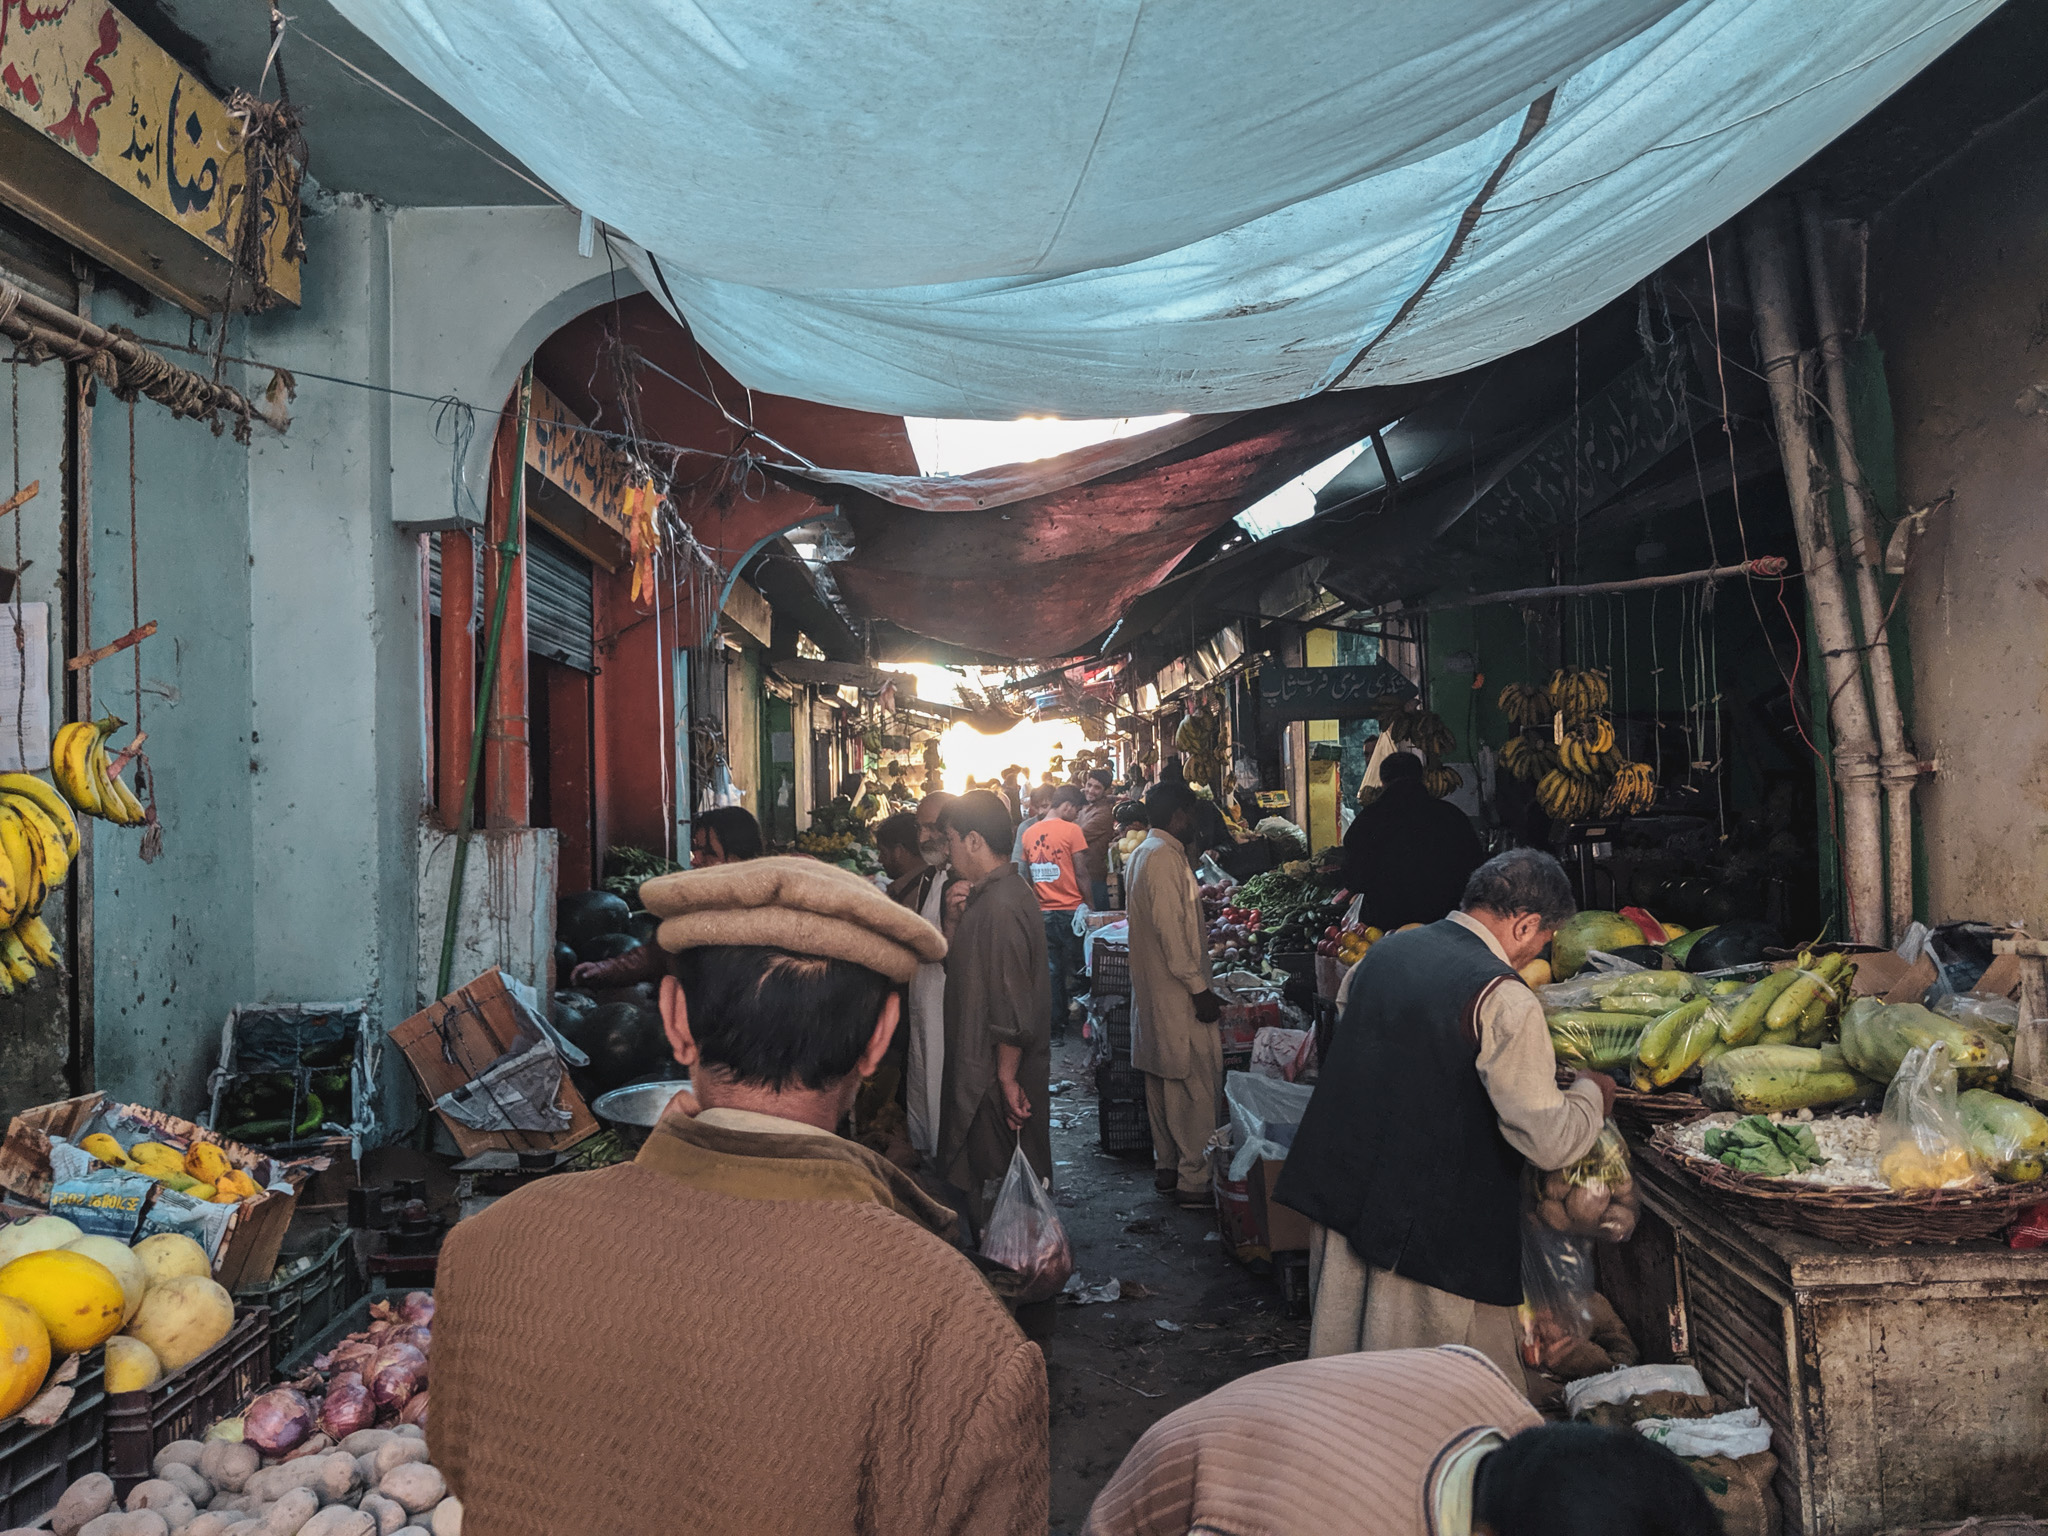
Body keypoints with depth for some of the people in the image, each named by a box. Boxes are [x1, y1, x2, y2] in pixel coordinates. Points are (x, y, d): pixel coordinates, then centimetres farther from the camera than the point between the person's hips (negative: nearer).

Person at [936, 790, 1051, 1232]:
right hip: (979, 1069, 10)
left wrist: (1007, 1078, -21)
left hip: (997, 1079, -10)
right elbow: (952, 964, 16)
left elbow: (1012, 1006, -25)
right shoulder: (987, 894, 10)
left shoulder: (1000, 906, -23)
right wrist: (954, 919, -2)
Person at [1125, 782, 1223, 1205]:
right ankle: (1194, 1179, 0)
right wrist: (1199, 989, -21)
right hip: (1178, 993, -11)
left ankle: (1166, 1167, 25)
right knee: (1196, 1083, -4)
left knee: (1163, 1081, 16)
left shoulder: (1143, 853, 14)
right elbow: (1170, 931, -22)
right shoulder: (1164, 857, -18)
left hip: (1153, 991, 11)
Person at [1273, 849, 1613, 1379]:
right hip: (1432, 1227, -7)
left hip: (1338, 1195, 7)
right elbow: (1550, 1142, -17)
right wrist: (1592, 1092, 4)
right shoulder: (1503, 999, -17)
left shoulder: (1383, 951, 5)